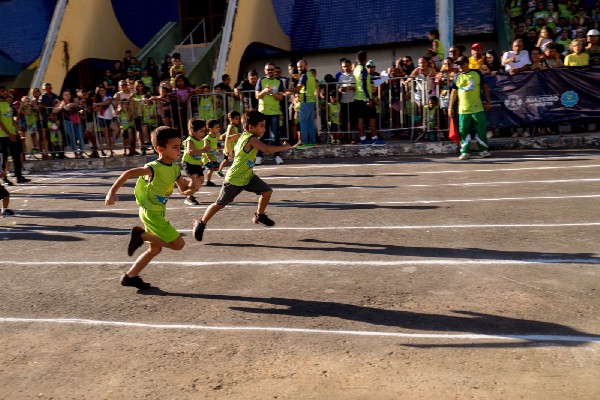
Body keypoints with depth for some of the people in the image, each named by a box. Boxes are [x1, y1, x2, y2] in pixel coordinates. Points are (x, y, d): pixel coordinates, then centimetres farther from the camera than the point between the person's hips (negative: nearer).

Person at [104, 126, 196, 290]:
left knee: (156, 248, 18)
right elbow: (128, 174, -25)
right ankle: (141, 235, 2)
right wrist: (112, 191, -31)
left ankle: (129, 276, 27)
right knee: (178, 244, -8)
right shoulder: (154, 168, -22)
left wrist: (190, 187, -13)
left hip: (157, 212, 9)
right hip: (151, 212, -9)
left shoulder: (175, 169, 3)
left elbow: (184, 190, 9)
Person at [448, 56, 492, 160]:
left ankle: (483, 150, 12)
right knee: (464, 131, 1)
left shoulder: (477, 73, 3)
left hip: (477, 108, -1)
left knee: (481, 129, 1)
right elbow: (454, 92, 8)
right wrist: (450, 107, 3)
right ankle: (465, 152, 8)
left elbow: (485, 87, 8)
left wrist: (487, 101, 2)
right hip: (463, 109, 1)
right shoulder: (457, 77, 6)